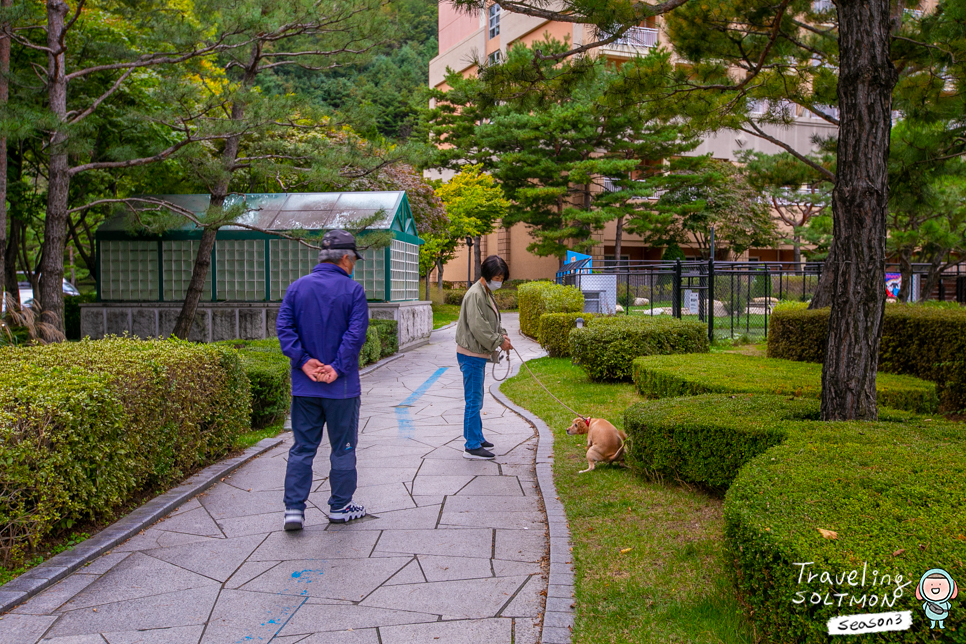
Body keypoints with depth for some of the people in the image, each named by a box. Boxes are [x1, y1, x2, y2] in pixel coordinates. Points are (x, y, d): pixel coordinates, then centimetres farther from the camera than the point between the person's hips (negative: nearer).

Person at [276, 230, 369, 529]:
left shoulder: (297, 287, 5)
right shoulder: (353, 290, -7)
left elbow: (283, 327, -3)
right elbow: (356, 333, -15)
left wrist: (304, 361, -7)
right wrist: (337, 367, -13)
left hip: (304, 386, 4)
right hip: (342, 386, -3)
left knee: (302, 448, 10)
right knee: (343, 448, 10)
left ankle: (294, 509, 7)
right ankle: (340, 507, 19)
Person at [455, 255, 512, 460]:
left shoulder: (487, 293, 15)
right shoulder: (475, 294, -18)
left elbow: (494, 320, 21)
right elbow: (478, 326, -23)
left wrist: (502, 335, 2)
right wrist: (499, 341, -16)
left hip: (478, 354, 10)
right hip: (471, 355, -10)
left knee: (476, 399, 19)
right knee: (473, 400, -6)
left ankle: (477, 437, 31)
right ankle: (472, 446, -1)